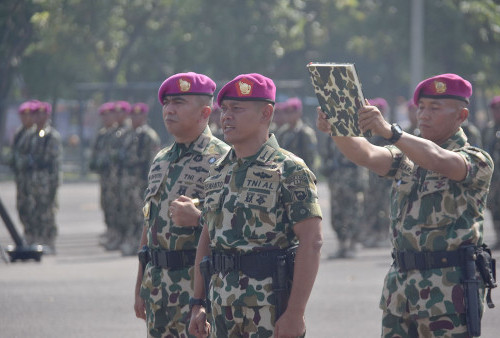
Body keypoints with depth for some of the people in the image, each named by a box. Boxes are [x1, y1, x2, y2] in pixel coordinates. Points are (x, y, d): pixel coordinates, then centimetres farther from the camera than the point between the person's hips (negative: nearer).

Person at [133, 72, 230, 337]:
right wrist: (140, 287, 18)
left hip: (199, 286, -7)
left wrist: (197, 217, -27)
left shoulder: (220, 160, -7)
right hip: (157, 284, 7)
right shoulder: (161, 161, 16)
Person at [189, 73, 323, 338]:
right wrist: (198, 303, 12)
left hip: (271, 308, -7)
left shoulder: (289, 171, -8)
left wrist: (295, 313, -20)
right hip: (223, 307, 7)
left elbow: (311, 242, -14)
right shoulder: (218, 172, 13)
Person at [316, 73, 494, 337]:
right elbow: (366, 155, -3)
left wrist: (389, 131, -39)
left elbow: (439, 161, -25)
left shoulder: (476, 160, -4)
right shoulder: (407, 160, 16)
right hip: (400, 286, 6)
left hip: (449, 289, -6)